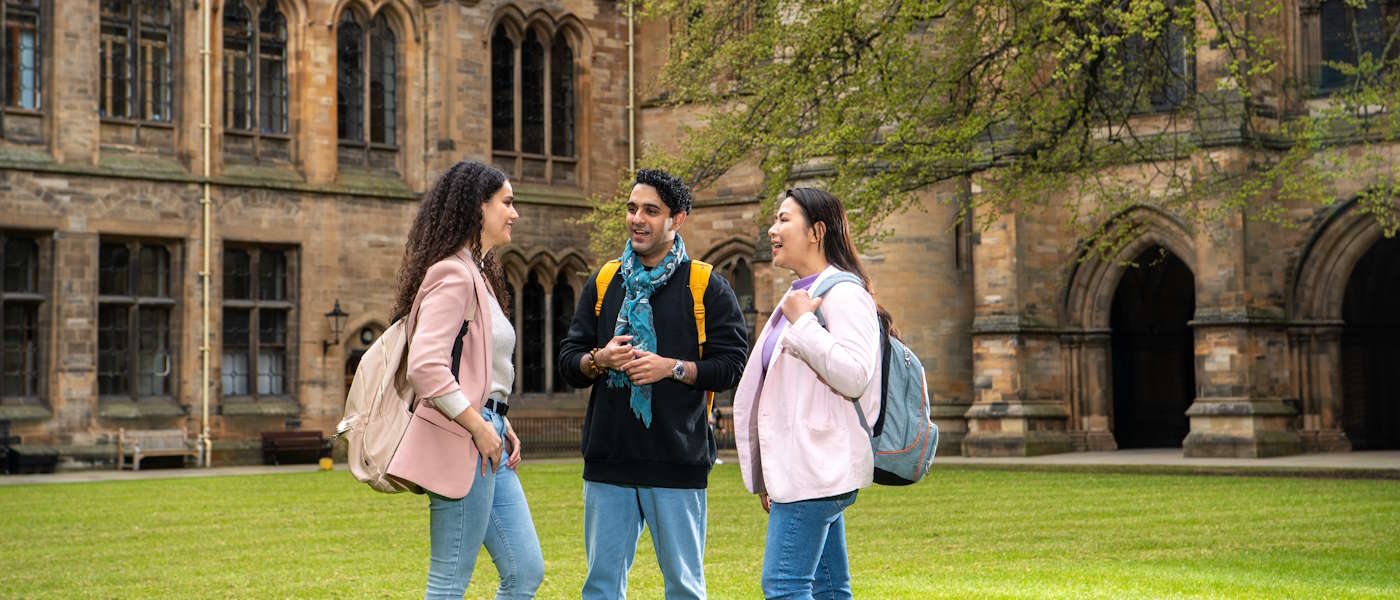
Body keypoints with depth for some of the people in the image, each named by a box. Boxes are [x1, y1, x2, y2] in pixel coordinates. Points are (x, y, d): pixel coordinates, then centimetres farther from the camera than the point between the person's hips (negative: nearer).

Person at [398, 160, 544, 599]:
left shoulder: (477, 273, 19)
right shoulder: (452, 274, -13)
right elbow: (425, 366, -24)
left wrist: (501, 425, 13)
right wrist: (480, 427, -19)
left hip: (487, 437, 10)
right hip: (462, 441, -10)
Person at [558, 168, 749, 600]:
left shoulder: (707, 288, 1)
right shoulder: (603, 284, 12)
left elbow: (732, 365, -4)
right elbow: (568, 361, 14)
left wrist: (672, 368, -16)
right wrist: (599, 361, -8)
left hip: (677, 462, -3)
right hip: (608, 459, 3)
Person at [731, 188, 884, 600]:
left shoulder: (843, 294, -9)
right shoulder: (798, 296, 21)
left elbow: (854, 376, -22)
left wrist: (803, 324, -17)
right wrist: (768, 477, 24)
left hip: (817, 468, -10)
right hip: (798, 469, 10)